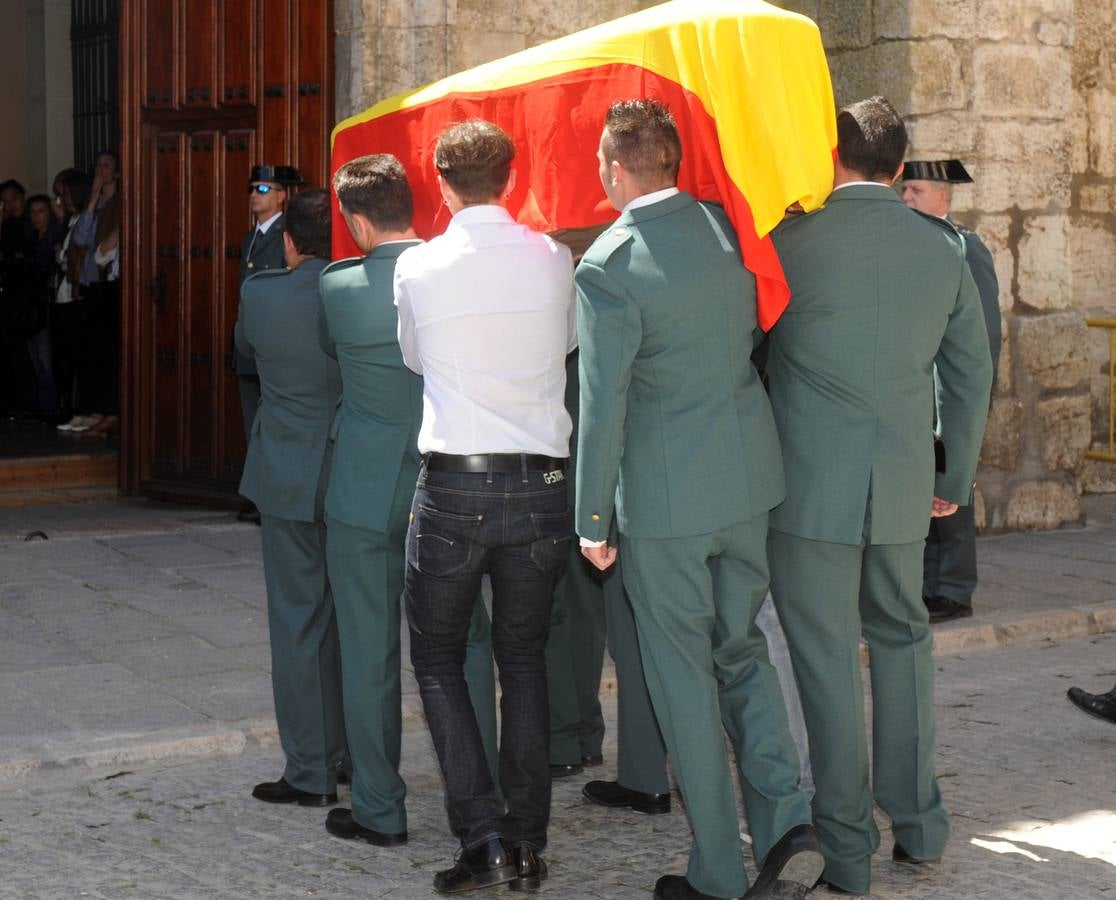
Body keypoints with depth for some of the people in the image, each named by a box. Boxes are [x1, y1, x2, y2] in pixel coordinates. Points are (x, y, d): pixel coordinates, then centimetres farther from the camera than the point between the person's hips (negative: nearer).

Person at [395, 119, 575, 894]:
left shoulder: (418, 267, -5)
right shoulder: (554, 261, 0)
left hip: (454, 486, -2)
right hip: (541, 483, 3)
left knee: (438, 657, 12)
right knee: (525, 659, 15)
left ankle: (483, 835, 0)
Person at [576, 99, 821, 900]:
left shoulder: (607, 268, -16)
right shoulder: (726, 225, 1)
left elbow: (603, 405, -15)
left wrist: (593, 520, -7)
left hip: (666, 493, -5)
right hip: (750, 474, 6)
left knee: (683, 673, 6)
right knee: (741, 647, 19)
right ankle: (787, 822, 3)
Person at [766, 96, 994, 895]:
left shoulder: (791, 238, -8)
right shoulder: (942, 248, 3)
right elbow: (972, 373, 10)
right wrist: (956, 478, 21)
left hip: (810, 484, -3)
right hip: (902, 487, 4)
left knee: (827, 658, 3)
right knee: (901, 638, 19)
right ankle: (918, 820, 23)